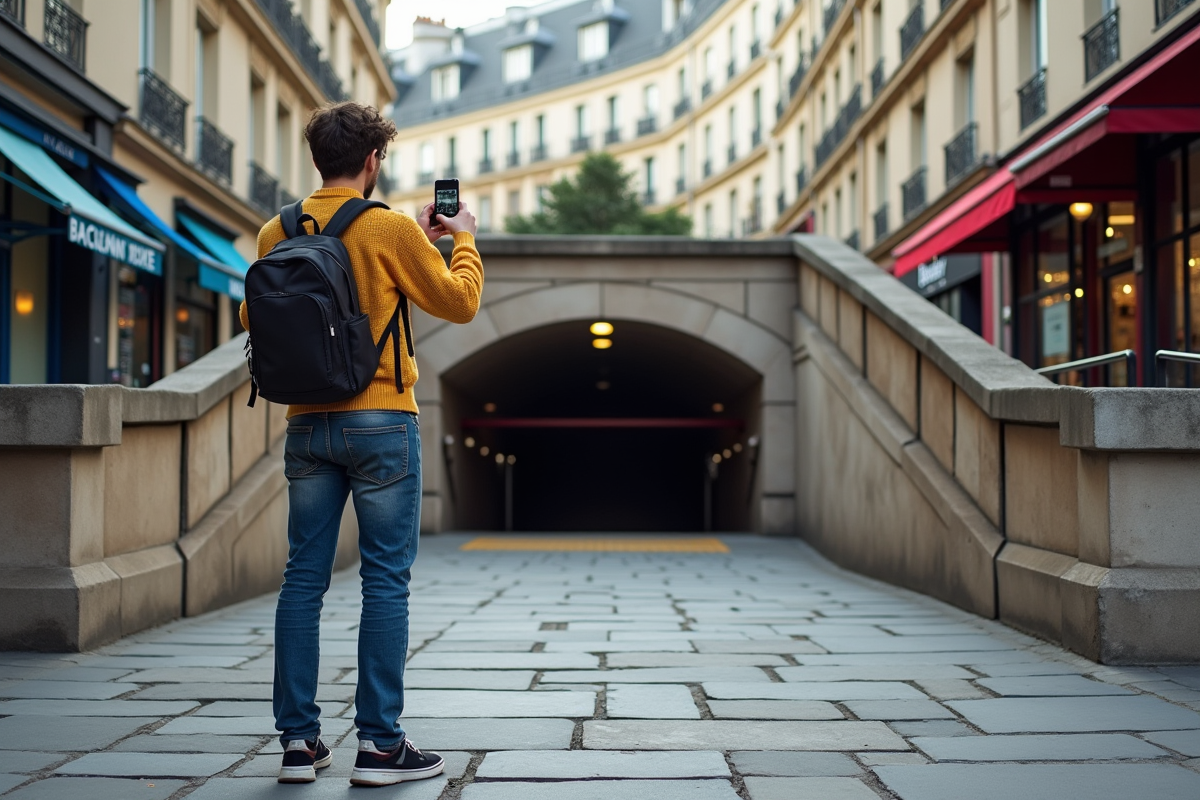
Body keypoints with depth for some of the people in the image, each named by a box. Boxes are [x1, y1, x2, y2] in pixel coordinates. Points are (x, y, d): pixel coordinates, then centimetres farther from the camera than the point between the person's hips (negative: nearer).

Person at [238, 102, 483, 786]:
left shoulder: (278, 232, 5)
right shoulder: (391, 228, -8)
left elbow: (253, 319, 15)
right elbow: (460, 302, -1)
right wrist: (464, 240, 15)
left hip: (307, 424, 5)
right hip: (381, 422, -5)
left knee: (304, 578, 8)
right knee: (386, 580, 1)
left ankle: (299, 737, 11)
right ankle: (380, 742, 3)